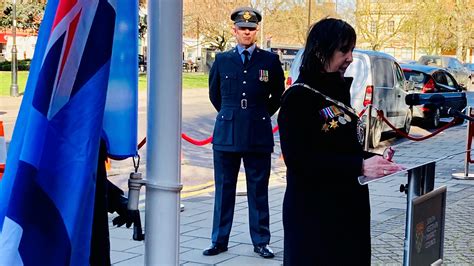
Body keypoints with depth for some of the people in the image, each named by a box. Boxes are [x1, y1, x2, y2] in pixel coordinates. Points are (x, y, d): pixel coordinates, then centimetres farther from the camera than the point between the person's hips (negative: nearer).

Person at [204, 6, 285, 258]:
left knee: (259, 190, 4)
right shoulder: (222, 60, 7)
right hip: (226, 134, 1)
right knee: (224, 189, 6)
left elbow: (278, 95, 15)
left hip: (258, 135, -1)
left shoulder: (270, 60, 3)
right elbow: (214, 93, 20)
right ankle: (219, 240, 15)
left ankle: (261, 241, 13)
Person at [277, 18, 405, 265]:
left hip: (349, 205, 8)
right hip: (313, 210, -8)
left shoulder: (339, 90, 12)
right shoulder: (298, 97, -13)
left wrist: (371, 160, -2)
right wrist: (360, 166, -23)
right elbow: (298, 159, -21)